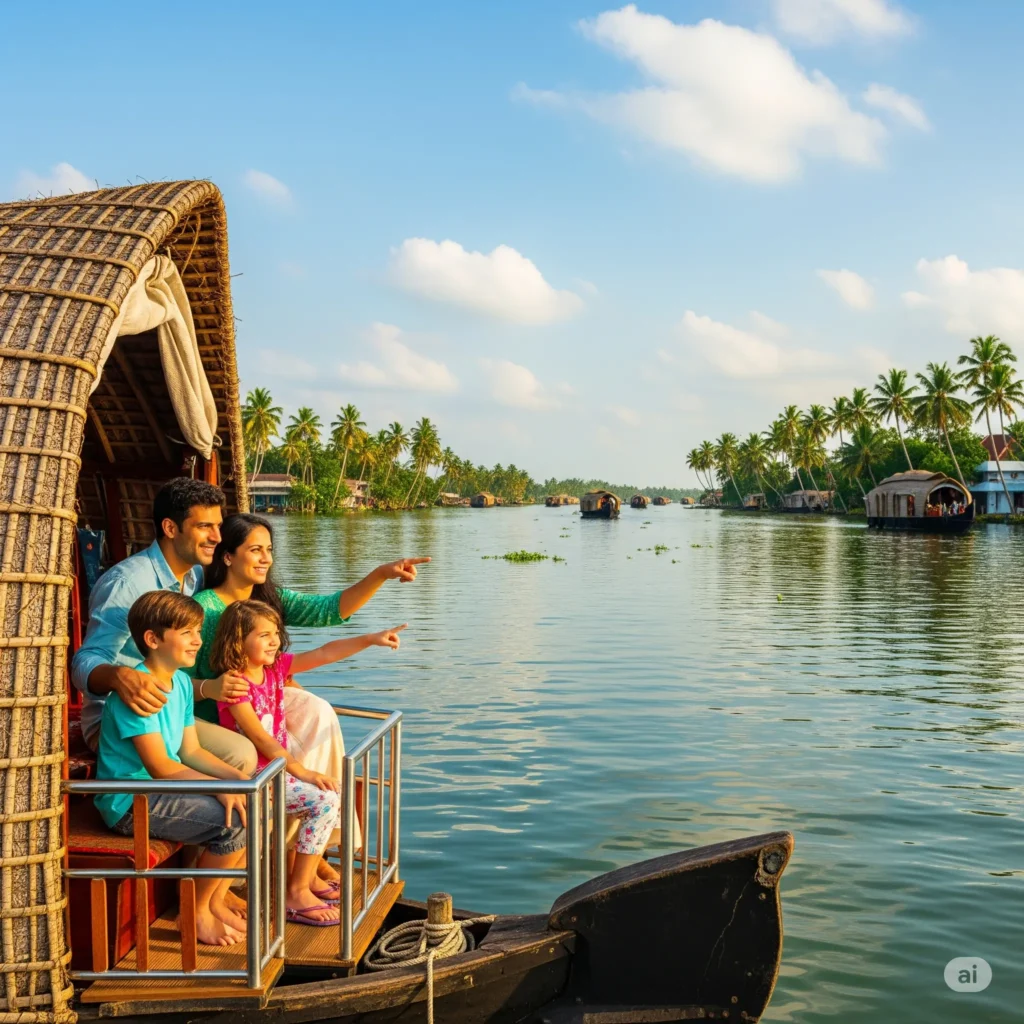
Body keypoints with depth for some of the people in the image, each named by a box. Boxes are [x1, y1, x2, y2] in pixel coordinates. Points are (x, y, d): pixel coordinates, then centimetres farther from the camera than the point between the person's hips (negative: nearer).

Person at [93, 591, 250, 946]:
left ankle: (216, 900, 13)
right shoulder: (135, 690, -21)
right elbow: (160, 767, -23)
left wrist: (239, 777, -4)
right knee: (232, 819, -22)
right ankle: (197, 912, -2)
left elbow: (191, 751, 9)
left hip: (163, 789, 9)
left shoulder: (181, 682, 8)